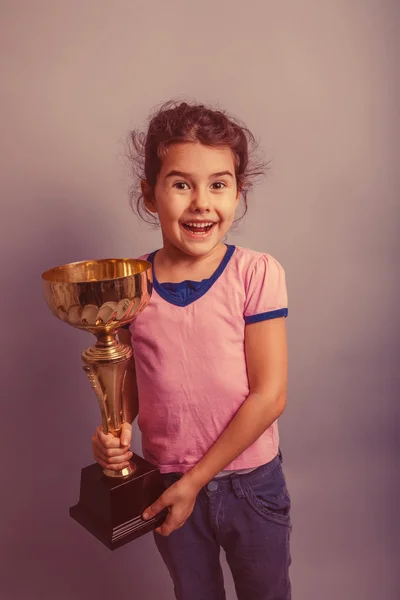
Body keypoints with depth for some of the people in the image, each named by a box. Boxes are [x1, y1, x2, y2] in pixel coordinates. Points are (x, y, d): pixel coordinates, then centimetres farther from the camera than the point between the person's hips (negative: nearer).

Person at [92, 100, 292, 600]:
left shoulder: (257, 272, -18)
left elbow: (268, 395, -17)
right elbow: (129, 376, 3)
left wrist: (195, 480, -15)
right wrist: (116, 429, -17)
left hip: (250, 482, -2)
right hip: (166, 485, 2)